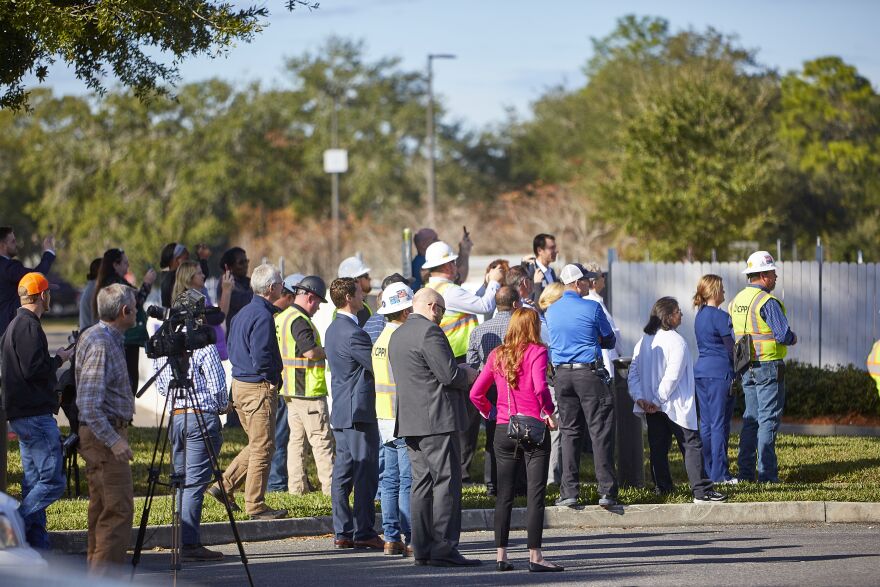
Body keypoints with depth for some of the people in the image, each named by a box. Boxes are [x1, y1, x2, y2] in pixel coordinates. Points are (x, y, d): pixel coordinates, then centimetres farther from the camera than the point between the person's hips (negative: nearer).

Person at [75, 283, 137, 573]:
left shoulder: (104, 338, 13)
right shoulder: (100, 345, -19)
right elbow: (89, 404, -25)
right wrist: (114, 440, -28)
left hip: (106, 434, 11)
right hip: (105, 435, -11)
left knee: (102, 510, 13)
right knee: (118, 509, -13)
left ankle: (96, 575, 17)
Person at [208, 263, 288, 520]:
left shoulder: (243, 313, 13)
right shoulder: (263, 316, -17)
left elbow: (232, 349, 19)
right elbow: (261, 357, -24)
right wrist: (273, 380, -8)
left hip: (239, 384, 9)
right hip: (259, 388, -9)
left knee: (257, 444, 19)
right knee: (262, 447, -3)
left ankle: (224, 485, 15)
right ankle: (256, 506, 0)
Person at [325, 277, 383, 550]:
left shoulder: (334, 329, 14)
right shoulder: (352, 333, -17)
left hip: (341, 412, 10)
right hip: (359, 411, -10)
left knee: (343, 473, 9)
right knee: (365, 473, -6)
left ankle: (342, 532, 10)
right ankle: (363, 532, -5)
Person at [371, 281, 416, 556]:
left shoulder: (382, 338, 15)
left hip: (385, 418, 9)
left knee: (390, 479, 10)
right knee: (408, 481, -7)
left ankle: (391, 537, 11)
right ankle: (410, 539, -8)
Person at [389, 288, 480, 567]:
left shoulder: (398, 335, 18)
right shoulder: (429, 332, -12)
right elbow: (449, 374, -17)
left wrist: (459, 372, 20)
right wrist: (468, 375, 3)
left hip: (410, 421, 9)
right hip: (437, 418, -9)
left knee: (422, 483, 10)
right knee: (446, 482, -7)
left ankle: (422, 548, 9)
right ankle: (444, 549, -10)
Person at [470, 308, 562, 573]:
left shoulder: (497, 355, 8)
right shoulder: (536, 352, -6)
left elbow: (475, 393, 7)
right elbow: (540, 387, -22)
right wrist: (548, 412, -7)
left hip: (503, 431, 5)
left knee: (504, 495, 10)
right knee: (535, 494, -2)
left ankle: (501, 555, 10)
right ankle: (535, 556, -5)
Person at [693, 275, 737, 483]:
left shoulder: (700, 315, 13)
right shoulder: (720, 316, -13)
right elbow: (731, 347, -11)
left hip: (701, 370, 8)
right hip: (720, 372, -8)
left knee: (706, 423, 10)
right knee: (720, 423, -5)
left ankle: (706, 471, 13)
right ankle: (719, 473, -5)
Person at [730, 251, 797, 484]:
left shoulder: (736, 301, 10)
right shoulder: (767, 302, -15)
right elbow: (783, 335, -19)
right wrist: (793, 339, 2)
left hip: (746, 368, 7)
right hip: (768, 366, -7)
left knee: (751, 417, 14)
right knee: (768, 419, -3)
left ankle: (745, 471, 13)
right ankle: (767, 473, -4)